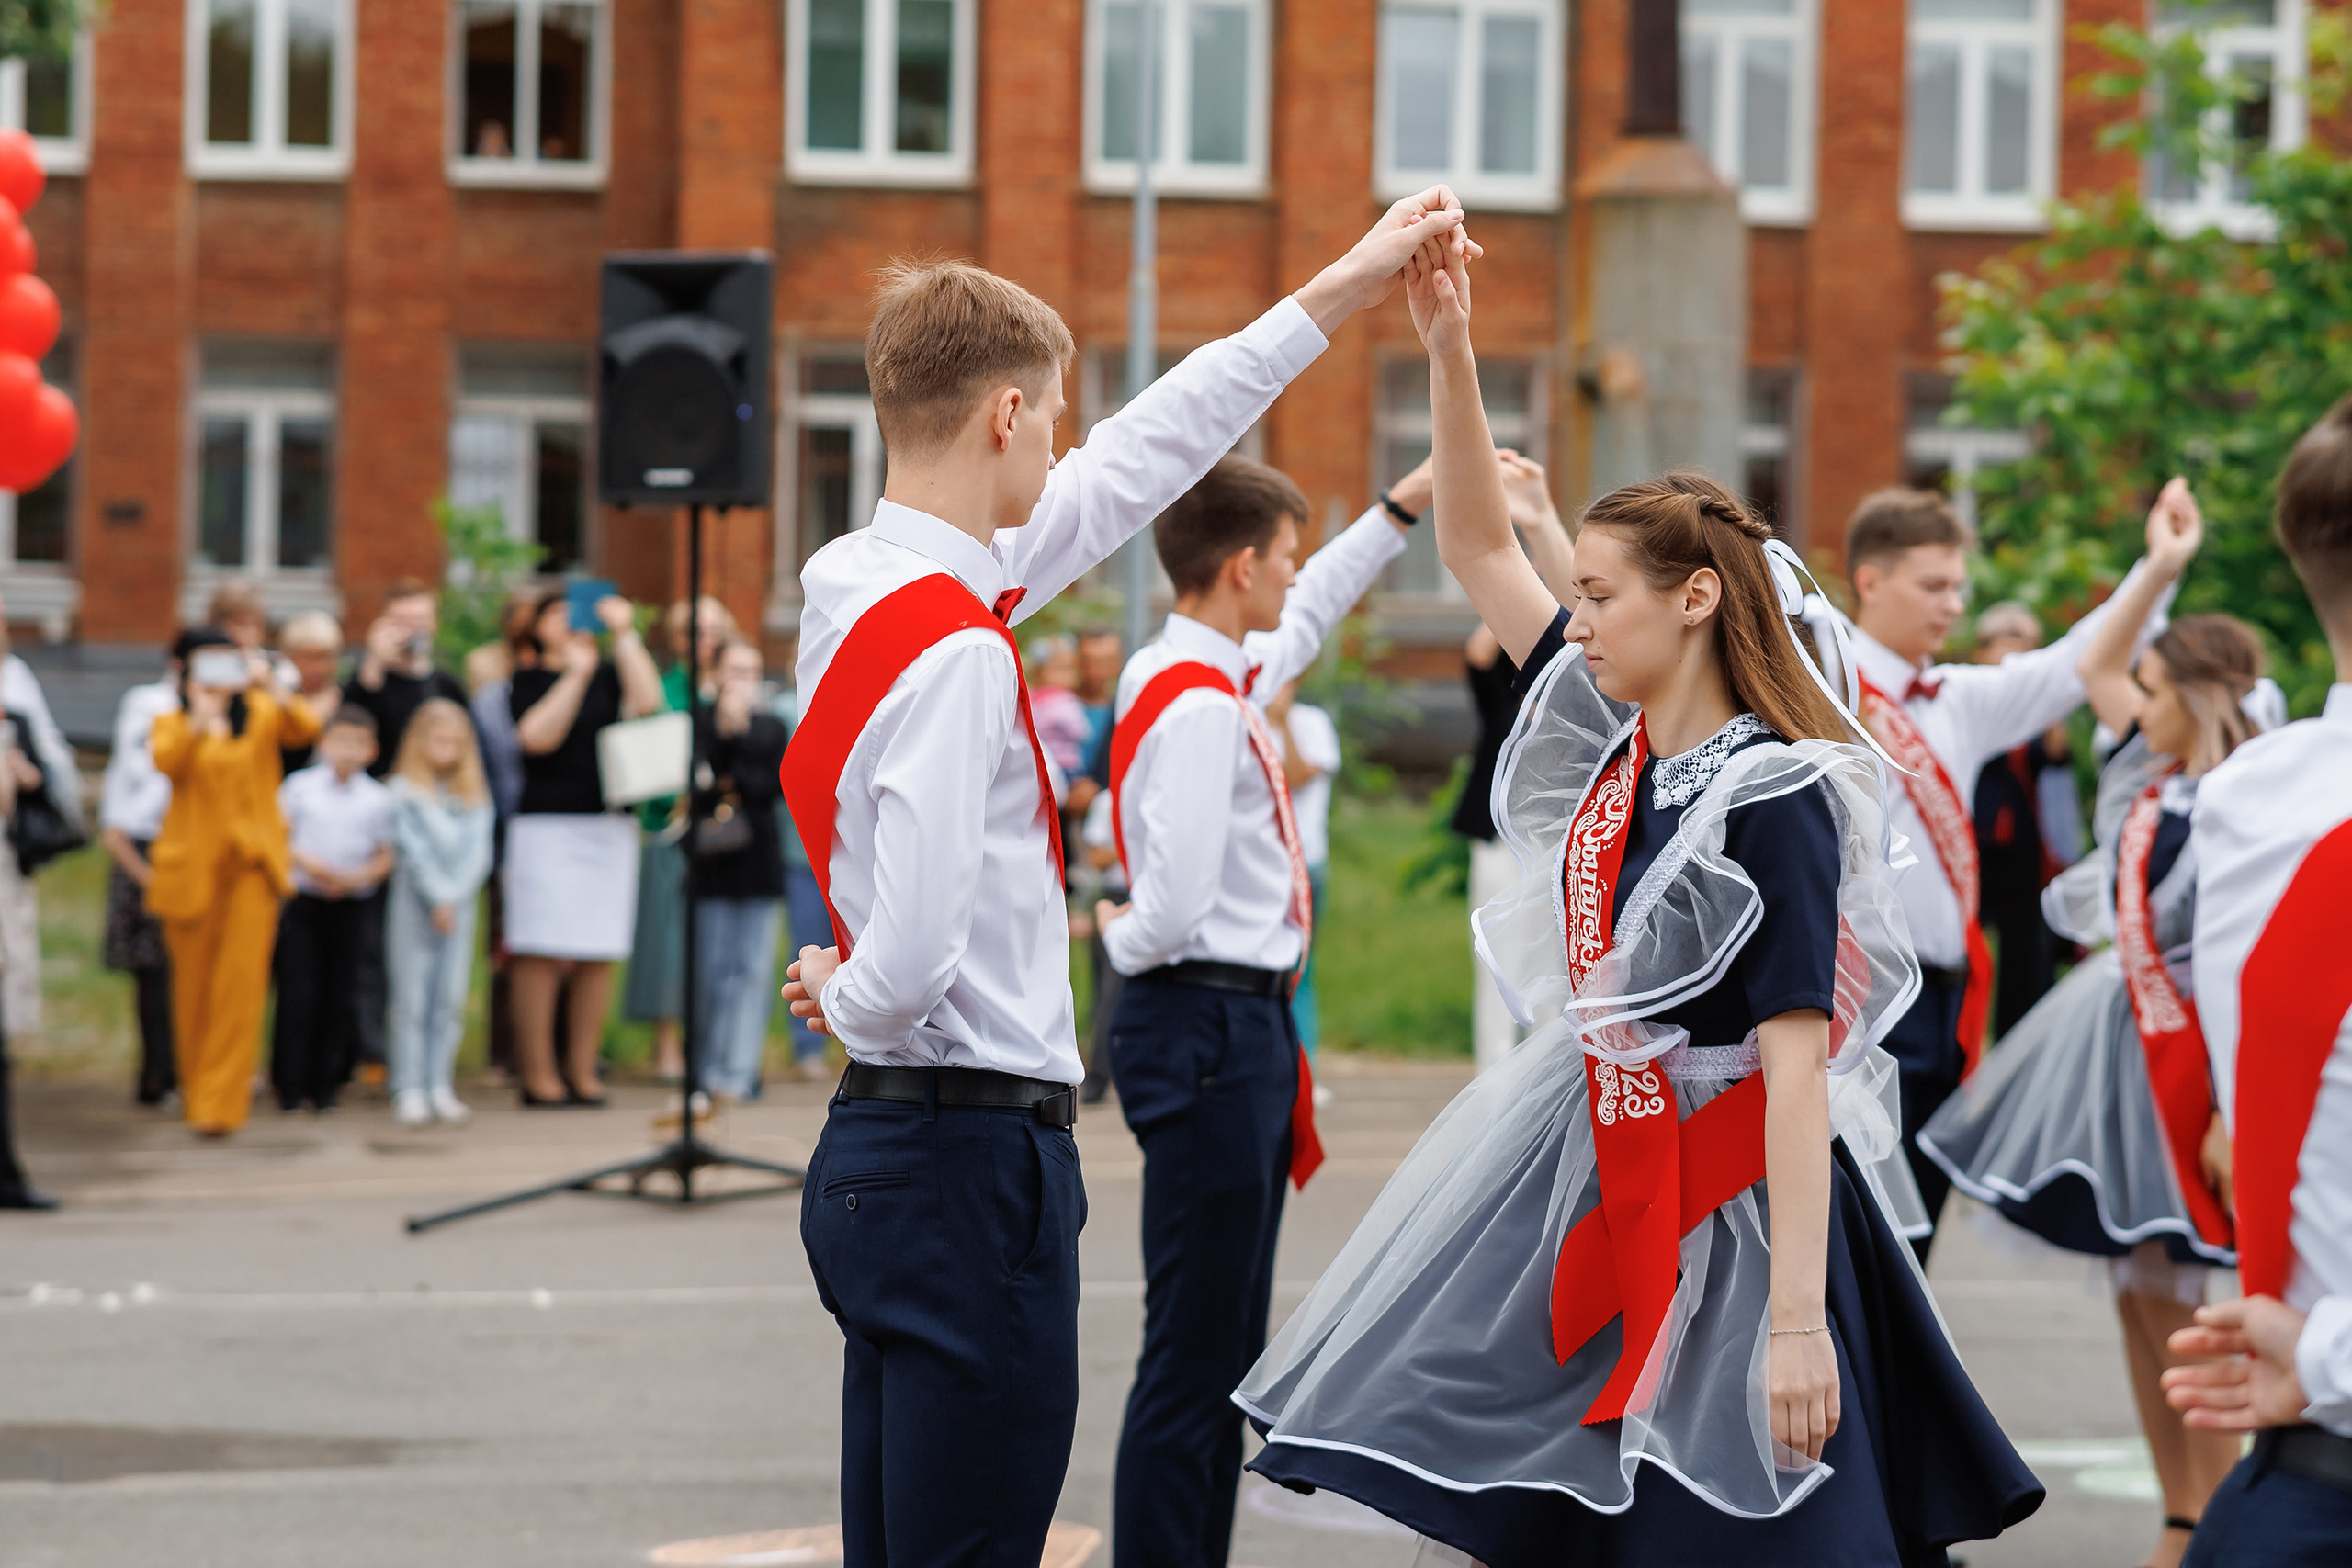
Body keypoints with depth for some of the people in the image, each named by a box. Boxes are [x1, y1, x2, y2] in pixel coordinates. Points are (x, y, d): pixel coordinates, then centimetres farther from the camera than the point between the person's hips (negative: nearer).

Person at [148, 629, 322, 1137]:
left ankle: (220, 1100, -10)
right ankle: (197, 1087, 24)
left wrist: (271, 685, -27)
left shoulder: (261, 714, 9)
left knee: (242, 978, -10)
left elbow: (304, 729, -12)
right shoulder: (172, 723, 7)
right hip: (192, 864, 0)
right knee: (194, 981, 7)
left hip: (251, 863, 0)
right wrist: (199, 719, -32)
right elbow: (165, 761, -16)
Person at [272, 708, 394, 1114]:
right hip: (304, 902, -1)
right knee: (298, 994, -2)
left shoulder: (377, 798, 2)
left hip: (351, 907, 1)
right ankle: (292, 1086, 5)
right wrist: (304, 861, -13)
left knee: (340, 998, 3)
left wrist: (356, 878, -13)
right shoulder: (300, 786, 2)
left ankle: (326, 1084, 13)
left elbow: (386, 857, 3)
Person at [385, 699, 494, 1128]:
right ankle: (410, 1089, -2)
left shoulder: (474, 795, 9)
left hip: (459, 905, 4)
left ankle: (440, 1087, 9)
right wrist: (437, 899, -13)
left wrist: (454, 896, -11)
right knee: (412, 1001, -3)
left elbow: (478, 852, 1)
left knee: (450, 1000, 4)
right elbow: (413, 850, -8)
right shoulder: (405, 792, -1)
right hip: (414, 907, -4)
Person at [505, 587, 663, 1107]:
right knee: (542, 953, -6)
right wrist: (576, 674, -13)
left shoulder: (610, 674, 14)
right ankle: (537, 1073, -2)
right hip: (546, 824, -4)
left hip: (610, 825, 4)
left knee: (597, 955, 3)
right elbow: (537, 735, -11)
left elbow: (647, 702, -5)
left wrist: (625, 634, -4)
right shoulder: (528, 680, 5)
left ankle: (582, 1069, 10)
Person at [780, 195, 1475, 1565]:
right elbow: (906, 971, -25)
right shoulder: (955, 653, -19)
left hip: (881, 1146, 10)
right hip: (973, 1155, -10)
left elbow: (1130, 471, 20)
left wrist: (1336, 295, 25)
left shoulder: (868, 588, 10)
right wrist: (844, 1001, -1)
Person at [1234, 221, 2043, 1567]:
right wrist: (1450, 352, 2)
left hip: (1736, 1210, -8)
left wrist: (1796, 1317, -27)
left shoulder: (1772, 799, -17)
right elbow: (1478, 547, 12)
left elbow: (1796, 1064, -22)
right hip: (1600, 1178, 8)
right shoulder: (1611, 736, 5)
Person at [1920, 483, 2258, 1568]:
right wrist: (2161, 569, 18)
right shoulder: (2152, 771, 7)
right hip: (2115, 1031, 8)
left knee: (2169, 1298, -6)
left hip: (2180, 1052, -8)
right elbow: (2092, 667, 24)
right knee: (2135, 1298, 11)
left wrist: (2232, 1112, -23)